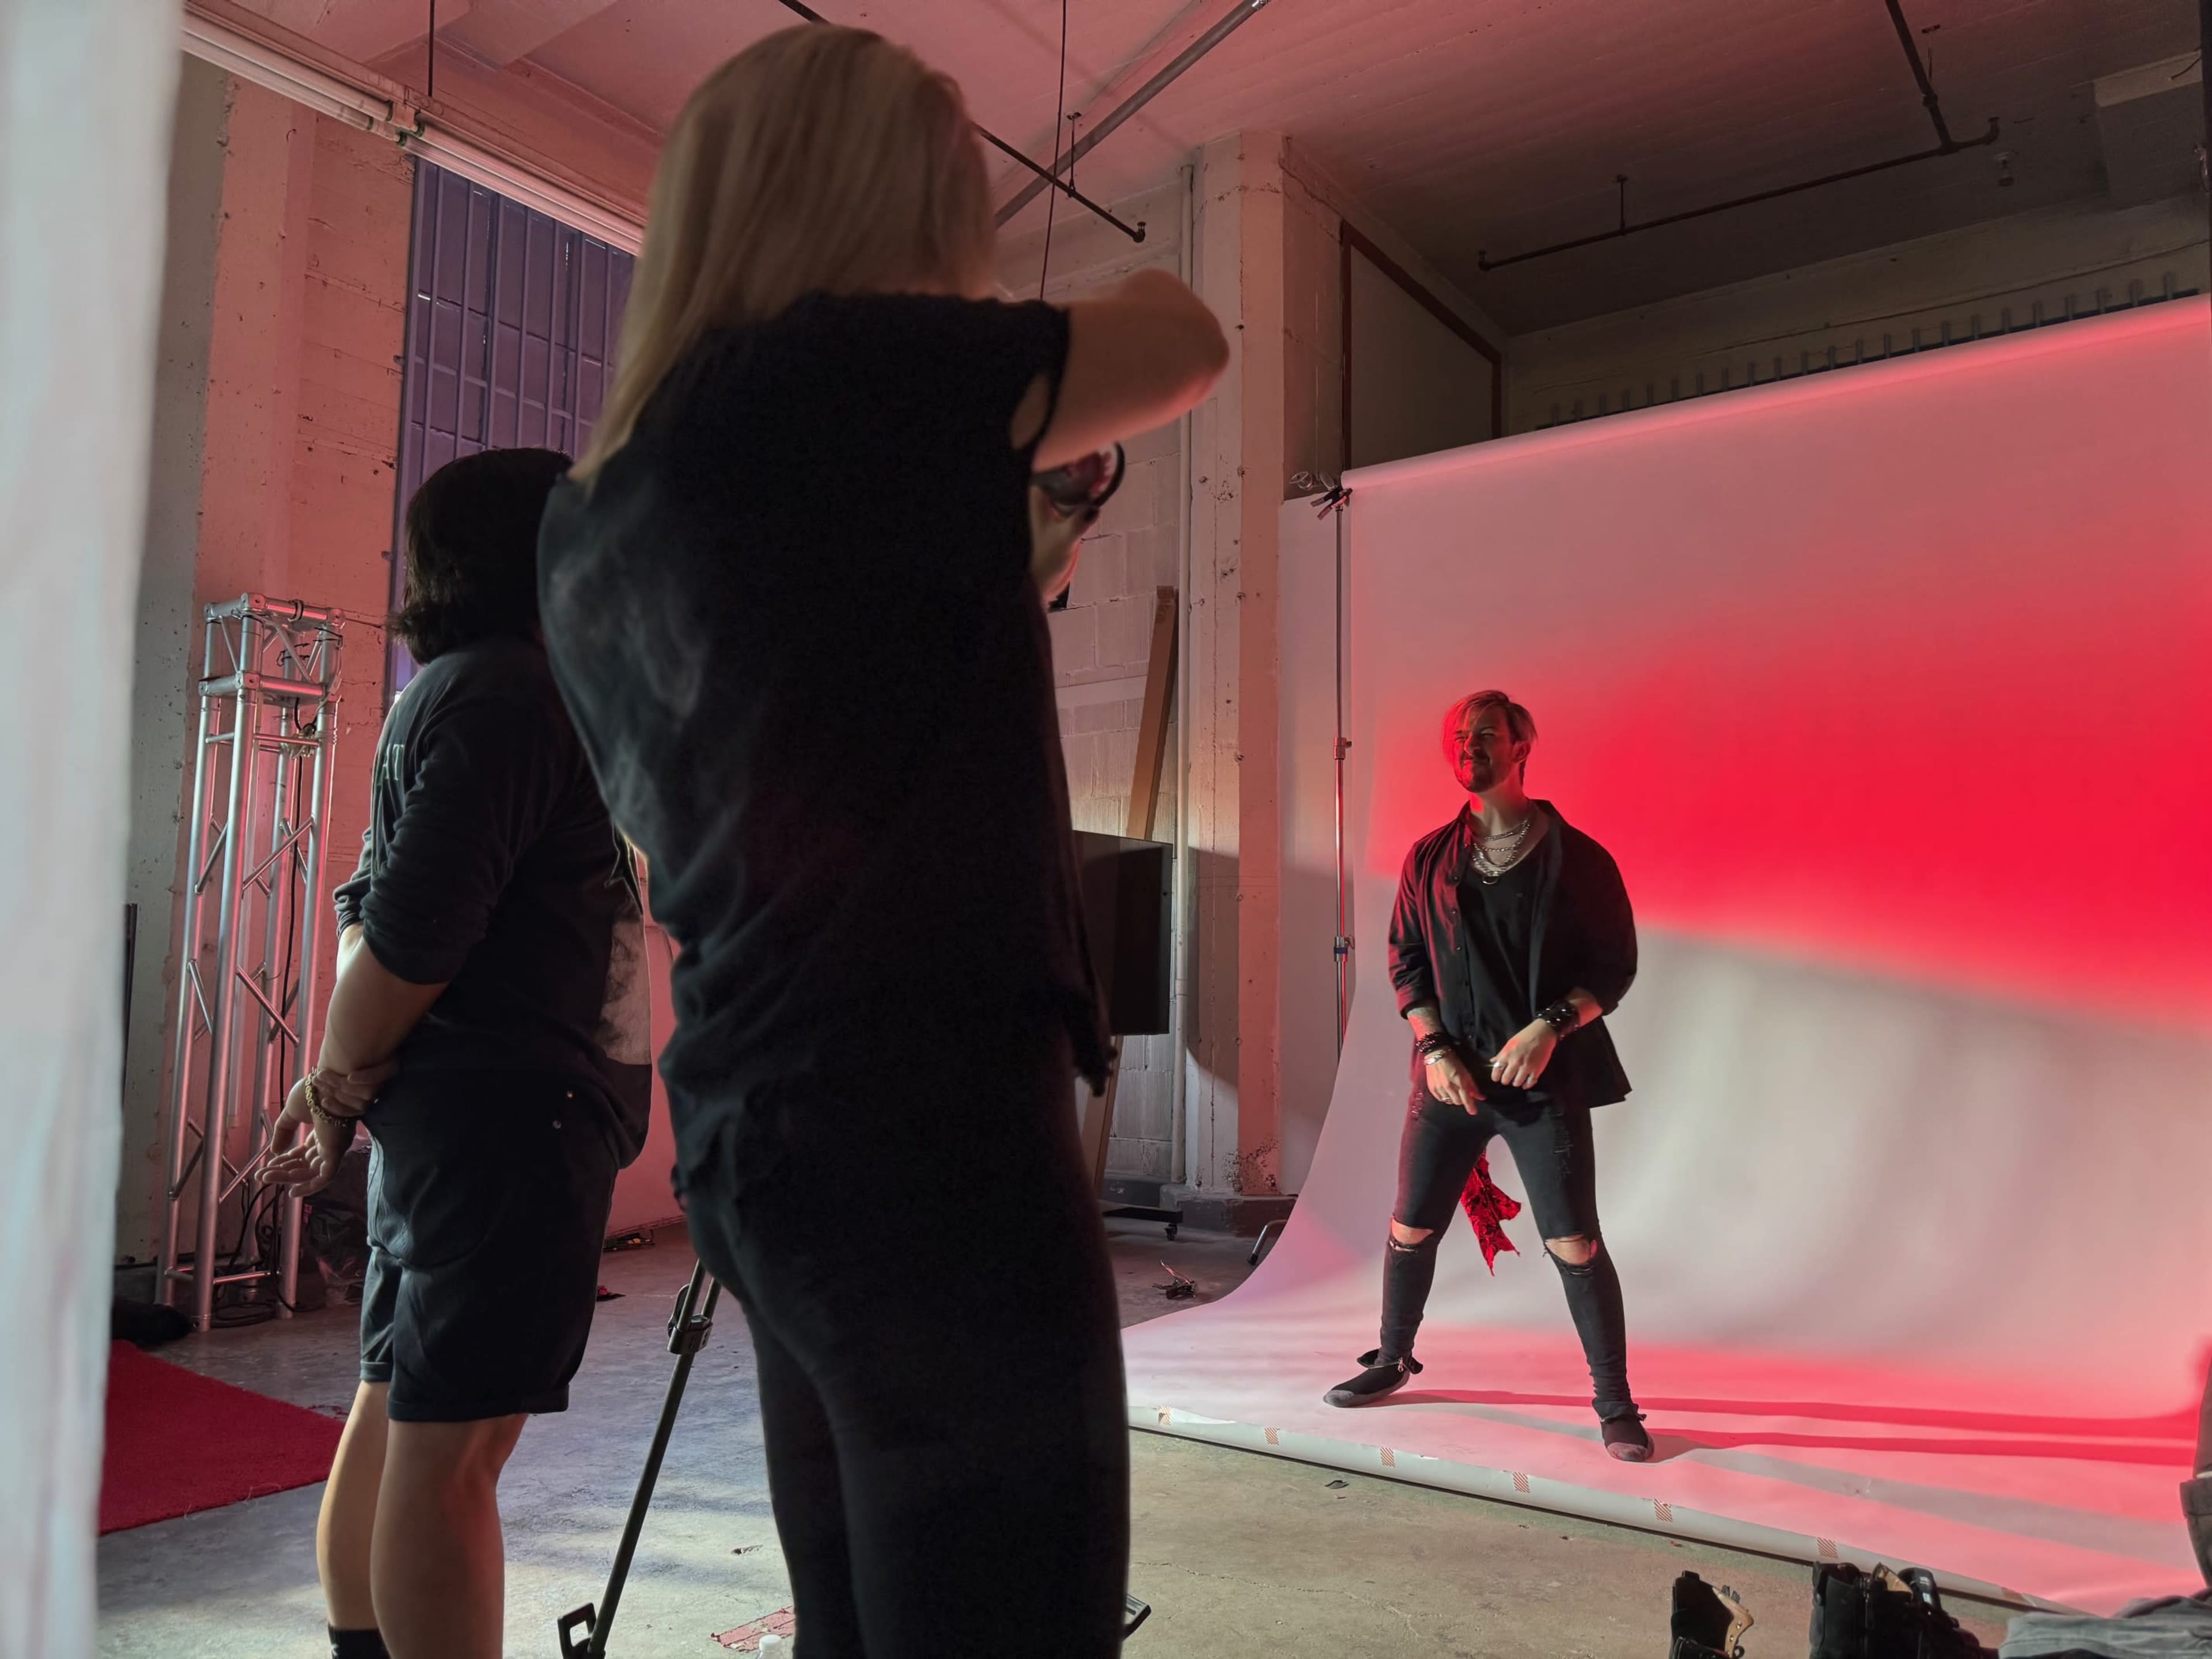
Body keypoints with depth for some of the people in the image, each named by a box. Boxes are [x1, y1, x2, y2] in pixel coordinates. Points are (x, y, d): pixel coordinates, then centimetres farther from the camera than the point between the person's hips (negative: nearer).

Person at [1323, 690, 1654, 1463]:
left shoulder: (1576, 857, -1)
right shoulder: (1429, 858, 8)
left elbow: (1615, 966, -1)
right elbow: (1406, 961, 10)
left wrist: (1549, 1027, -16)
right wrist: (1434, 1047, -3)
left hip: (1544, 1080, -3)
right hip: (1449, 1075, 3)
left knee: (1574, 1244, -5)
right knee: (1411, 1228, 10)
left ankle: (1616, 1404, 12)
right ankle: (1391, 1361, 32)